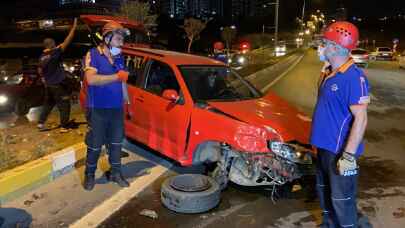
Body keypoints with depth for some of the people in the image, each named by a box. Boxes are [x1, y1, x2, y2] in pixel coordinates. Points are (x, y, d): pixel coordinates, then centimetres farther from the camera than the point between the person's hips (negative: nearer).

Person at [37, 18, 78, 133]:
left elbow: (40, 71, 16)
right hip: (58, 84, -8)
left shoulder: (42, 57, 6)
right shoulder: (55, 53, -15)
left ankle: (41, 123, 22)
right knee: (64, 105, 1)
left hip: (49, 85, 8)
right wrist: (74, 26, -13)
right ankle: (64, 127, 2)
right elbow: (67, 41, -17)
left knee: (48, 104, 22)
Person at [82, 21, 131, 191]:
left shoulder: (119, 58, 10)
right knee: (95, 146, 6)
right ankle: (89, 175, 25)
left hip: (117, 109, 5)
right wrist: (116, 76, -26)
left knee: (116, 143, 13)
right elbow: (91, 79, -24)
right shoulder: (93, 54, -8)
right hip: (98, 110, -5)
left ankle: (115, 173, 27)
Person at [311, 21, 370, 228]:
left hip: (340, 151, -9)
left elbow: (361, 119, -22)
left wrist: (349, 156, -24)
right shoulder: (330, 73, 8)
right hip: (324, 147, 9)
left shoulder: (353, 77, -20)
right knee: (324, 191, 23)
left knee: (341, 199, 4)